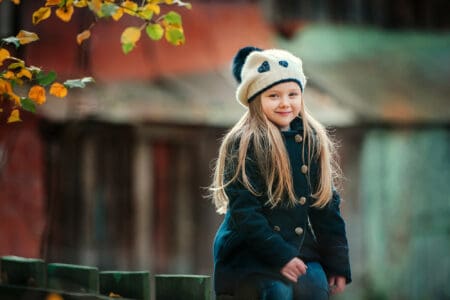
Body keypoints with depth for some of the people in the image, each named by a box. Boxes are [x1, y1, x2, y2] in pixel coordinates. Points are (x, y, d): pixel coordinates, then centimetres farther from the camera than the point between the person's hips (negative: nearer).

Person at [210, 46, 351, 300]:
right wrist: (280, 256, -16)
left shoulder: (314, 142, 10)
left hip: (301, 252, 4)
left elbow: (327, 206, 13)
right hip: (248, 253, -4)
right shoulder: (242, 145, -5)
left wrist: (337, 261, 7)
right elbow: (244, 211, -9)